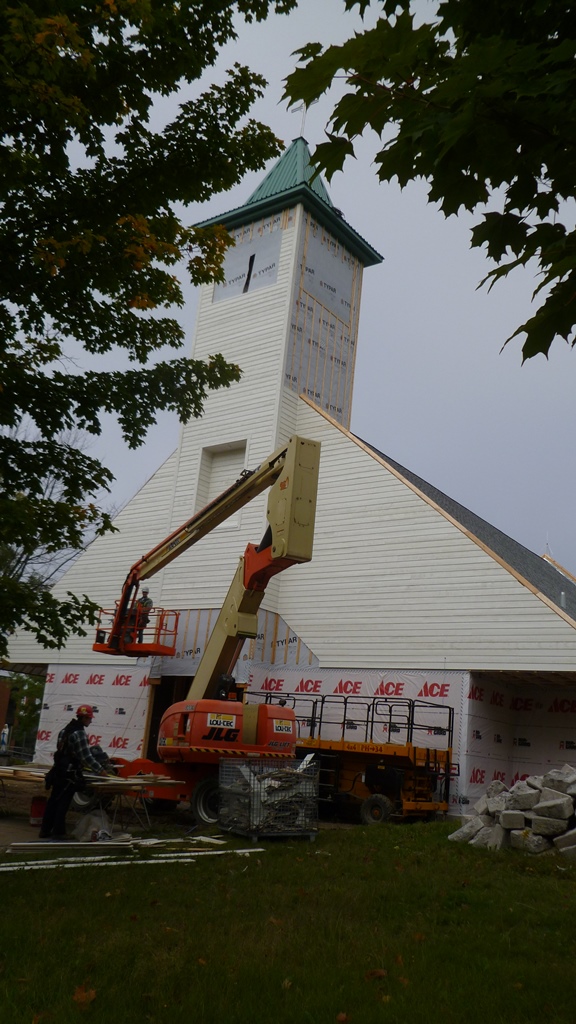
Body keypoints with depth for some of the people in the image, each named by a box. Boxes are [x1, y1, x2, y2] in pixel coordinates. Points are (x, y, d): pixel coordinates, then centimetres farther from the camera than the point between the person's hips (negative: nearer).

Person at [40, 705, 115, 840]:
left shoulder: (66, 730, 13)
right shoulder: (79, 733, -17)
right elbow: (87, 756, -20)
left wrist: (82, 764, 28)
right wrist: (101, 770, -14)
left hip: (59, 771, 9)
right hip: (69, 774, -9)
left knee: (53, 801, 13)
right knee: (63, 803, -3)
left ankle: (45, 830, 19)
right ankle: (58, 832, 1)